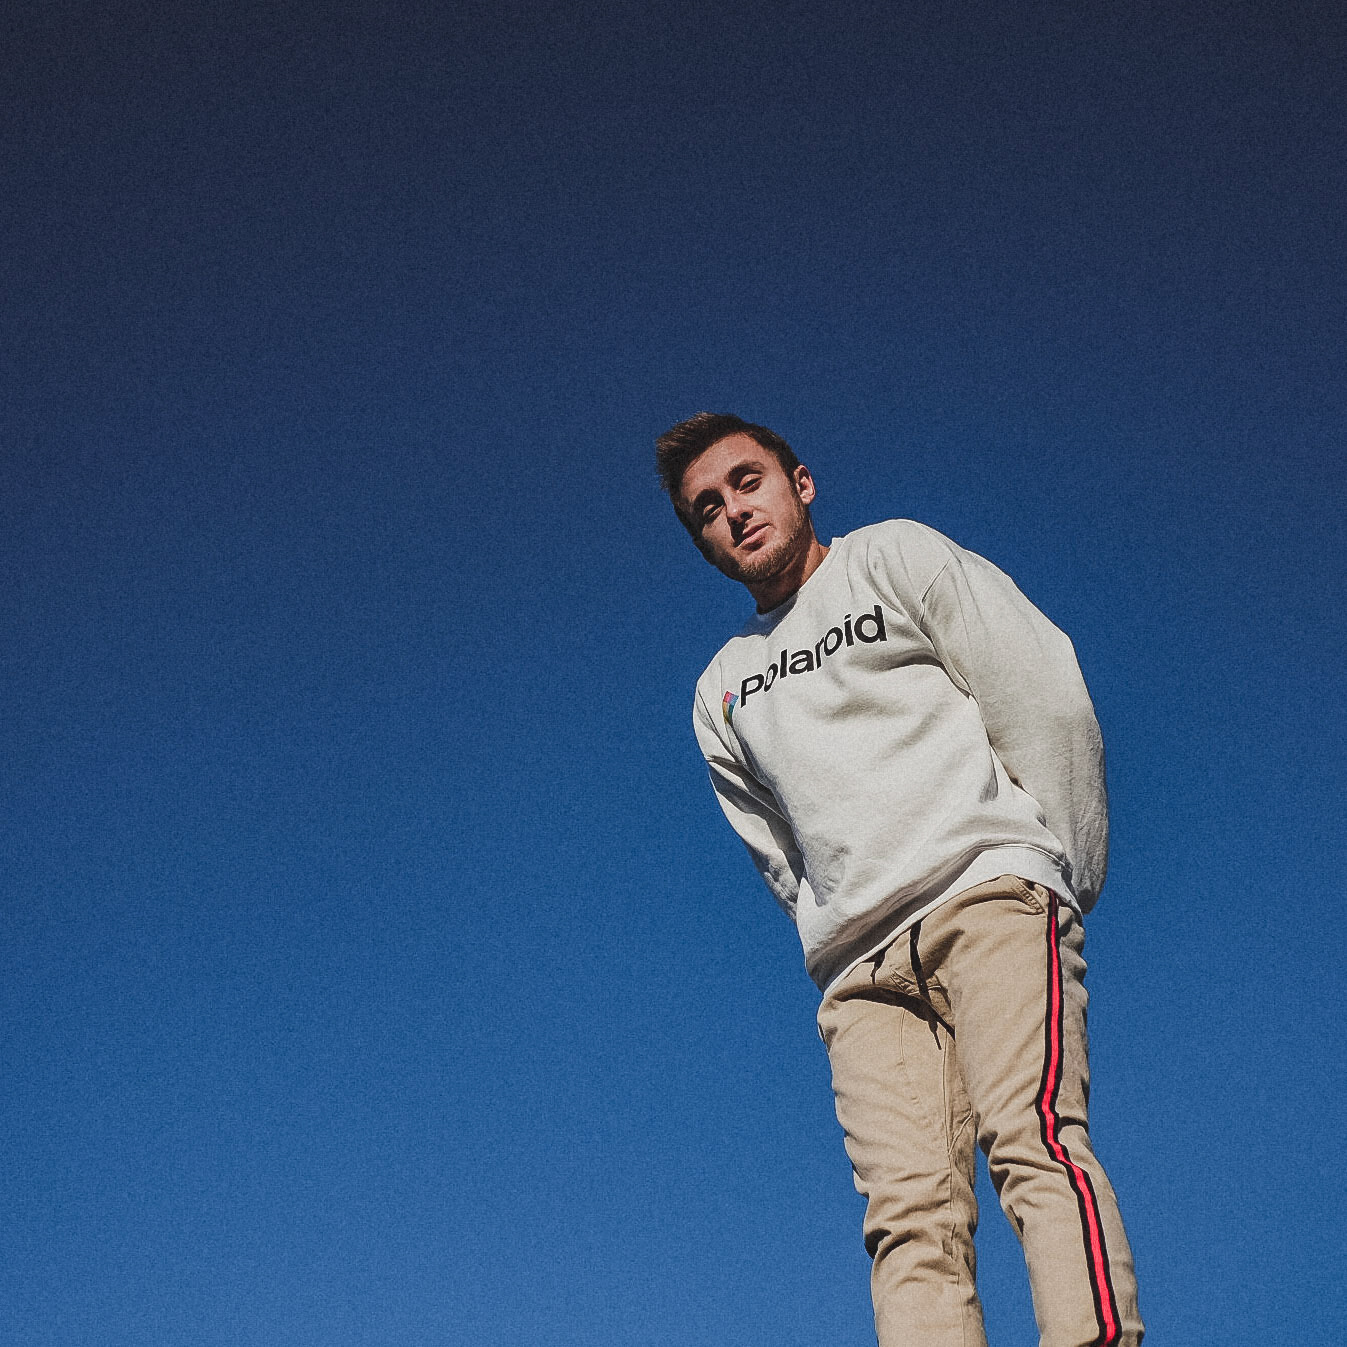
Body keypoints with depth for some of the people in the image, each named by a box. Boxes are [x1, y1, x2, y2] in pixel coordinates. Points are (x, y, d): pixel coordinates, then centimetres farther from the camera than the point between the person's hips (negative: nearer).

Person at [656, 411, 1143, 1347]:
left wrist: (1068, 876, 2)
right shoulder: (723, 691, 27)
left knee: (1032, 1141, -26)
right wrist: (832, 933, 14)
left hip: (989, 892, -4)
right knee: (911, 1214, -16)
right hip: (861, 966, 4)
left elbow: (1048, 700, 5)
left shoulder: (895, 558, 13)